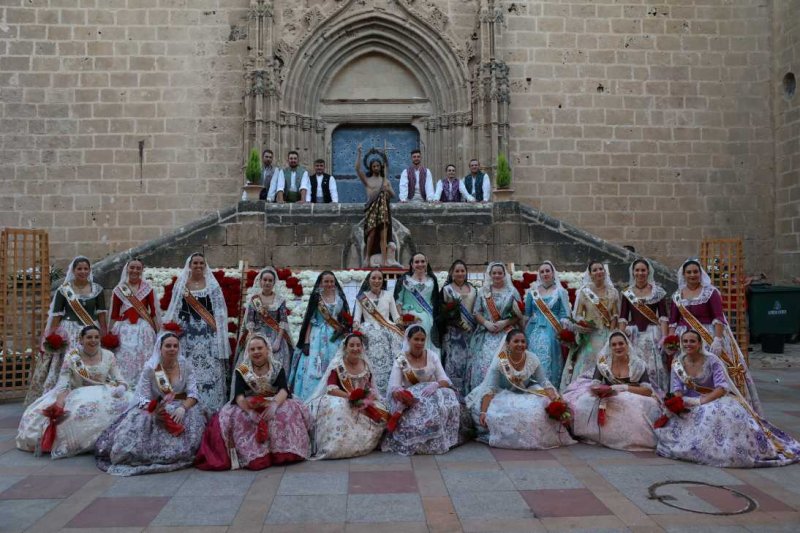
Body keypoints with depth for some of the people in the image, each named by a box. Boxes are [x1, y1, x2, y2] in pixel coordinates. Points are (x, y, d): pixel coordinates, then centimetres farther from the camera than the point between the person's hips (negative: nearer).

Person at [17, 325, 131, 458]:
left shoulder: (108, 356, 1)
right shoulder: (71, 357, -5)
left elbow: (120, 380, 1)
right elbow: (63, 384, -13)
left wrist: (121, 388, -23)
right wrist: (59, 403, -31)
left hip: (103, 396, 1)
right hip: (76, 396, -1)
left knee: (123, 399, -31)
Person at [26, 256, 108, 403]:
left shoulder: (97, 289, 5)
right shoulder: (63, 290, 1)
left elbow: (102, 314, 5)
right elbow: (56, 315, 1)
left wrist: (104, 335, 0)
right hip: (68, 333, -1)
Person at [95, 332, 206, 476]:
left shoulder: (185, 365, -6)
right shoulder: (150, 367, -8)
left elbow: (193, 393, -9)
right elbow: (142, 397, -11)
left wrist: (182, 408, -29)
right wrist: (153, 410, -32)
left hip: (180, 407, 0)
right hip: (156, 409, 0)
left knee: (190, 420, -29)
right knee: (139, 421, -26)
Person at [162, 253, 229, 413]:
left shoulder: (212, 284, 5)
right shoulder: (181, 284, 9)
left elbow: (219, 310, 2)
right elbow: (175, 308, 9)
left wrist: (218, 332, -5)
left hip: (207, 333, -1)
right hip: (187, 332, 1)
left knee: (210, 369, -4)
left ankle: (210, 407, 3)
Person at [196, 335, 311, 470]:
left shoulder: (277, 367, 0)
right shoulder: (242, 369, -1)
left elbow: (283, 389, -16)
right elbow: (239, 394, -15)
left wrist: (274, 405, -38)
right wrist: (249, 411, -35)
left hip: (275, 403, 0)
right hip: (249, 406, 0)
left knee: (291, 410, -30)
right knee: (233, 416, -30)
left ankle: (282, 453, -23)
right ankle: (251, 455, -26)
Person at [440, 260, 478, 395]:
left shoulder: (473, 289, 15)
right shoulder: (446, 289, 4)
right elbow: (442, 312, 0)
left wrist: (475, 327, 8)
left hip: (470, 332, 3)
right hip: (453, 333, -3)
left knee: (468, 362, 2)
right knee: (453, 362, -6)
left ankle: (467, 393, 11)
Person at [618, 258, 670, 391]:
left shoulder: (658, 291, 5)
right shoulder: (627, 293, 9)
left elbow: (663, 316, 0)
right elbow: (622, 317, 6)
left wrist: (664, 337, -10)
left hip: (653, 334, -1)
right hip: (633, 335, 1)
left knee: (654, 368, -6)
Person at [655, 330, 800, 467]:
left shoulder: (711, 360, -11)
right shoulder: (677, 363, -1)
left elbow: (722, 388, -19)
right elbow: (677, 389, -5)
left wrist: (699, 402, -30)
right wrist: (677, 403, -27)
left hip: (715, 400, -3)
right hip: (689, 403, 3)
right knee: (668, 422, -22)